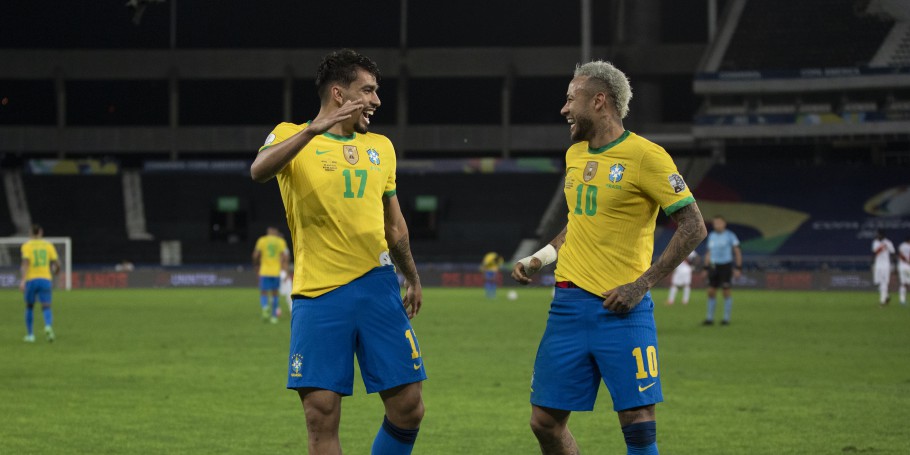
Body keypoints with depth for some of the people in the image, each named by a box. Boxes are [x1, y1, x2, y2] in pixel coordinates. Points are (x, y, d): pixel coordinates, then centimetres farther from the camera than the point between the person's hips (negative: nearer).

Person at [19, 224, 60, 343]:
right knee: (46, 308, -5)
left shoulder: (26, 246, 1)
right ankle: (48, 326, -36)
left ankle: (30, 334, 19)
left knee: (29, 307, 18)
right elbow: (57, 264, 5)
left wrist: (23, 280, -21)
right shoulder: (49, 245, 8)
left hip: (31, 280, -1)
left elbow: (25, 262, -14)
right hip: (46, 280, 1)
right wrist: (53, 274, 26)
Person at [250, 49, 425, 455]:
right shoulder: (292, 136, 2)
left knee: (408, 408, -2)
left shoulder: (380, 147, 17)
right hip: (318, 293, -4)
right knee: (321, 415, -7)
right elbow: (259, 171, -21)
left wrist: (413, 279, 35)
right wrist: (316, 129, -30)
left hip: (377, 285, 4)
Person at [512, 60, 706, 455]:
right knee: (545, 421, 4)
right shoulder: (575, 155, 14)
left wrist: (642, 284, -14)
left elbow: (693, 226, -10)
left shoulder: (644, 156, -9)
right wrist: (539, 258, 12)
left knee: (637, 422, -10)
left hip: (621, 310, -7)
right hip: (570, 304, 7)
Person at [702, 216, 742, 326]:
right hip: (713, 266, 5)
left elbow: (737, 252, -3)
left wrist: (738, 268, -9)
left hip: (726, 266, -5)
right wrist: (706, 268, 14)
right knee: (711, 291, 0)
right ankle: (710, 318, 5)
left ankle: (726, 318, 3)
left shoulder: (730, 235, -4)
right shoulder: (711, 236, 11)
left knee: (726, 292, -3)